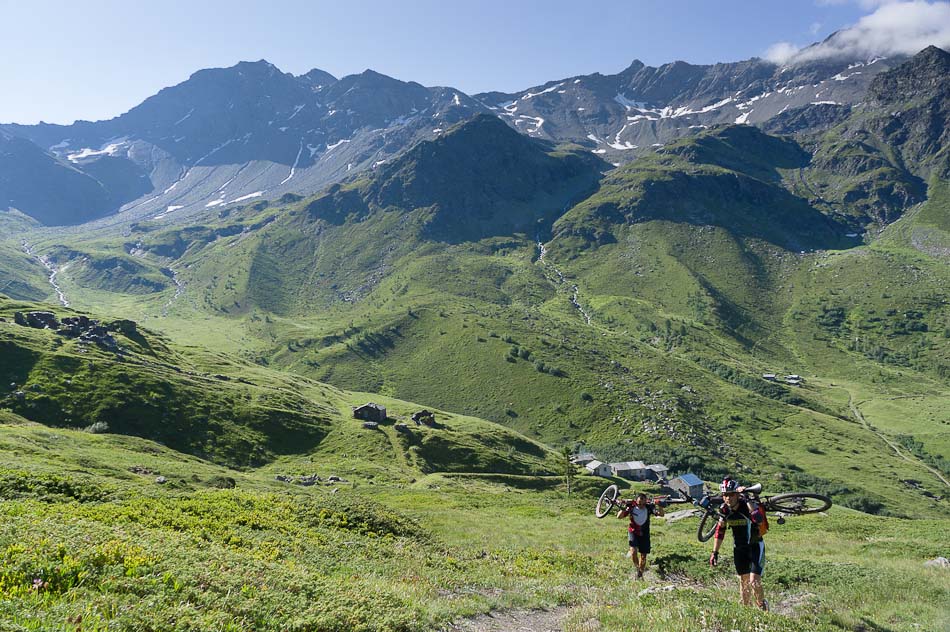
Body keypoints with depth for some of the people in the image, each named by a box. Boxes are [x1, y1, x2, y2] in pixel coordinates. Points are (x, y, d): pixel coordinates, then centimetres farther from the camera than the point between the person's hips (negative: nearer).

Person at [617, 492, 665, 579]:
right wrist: (624, 507, -32)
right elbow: (619, 516, -16)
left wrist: (660, 506, -35)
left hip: (644, 534, 2)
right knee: (633, 551, -24)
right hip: (633, 532, -2)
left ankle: (640, 574, 27)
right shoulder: (631, 507, -14)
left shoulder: (649, 508, -12)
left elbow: (661, 514, -17)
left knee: (643, 555, 6)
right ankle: (637, 568, 2)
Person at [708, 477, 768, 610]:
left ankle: (763, 608, 12)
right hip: (739, 548, 5)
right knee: (743, 582, 10)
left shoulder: (749, 505, -24)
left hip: (755, 546, -5)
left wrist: (748, 500, -48)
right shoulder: (724, 510, -8)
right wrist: (715, 552, 3)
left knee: (754, 582, -12)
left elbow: (759, 519, -46)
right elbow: (720, 531, 4)